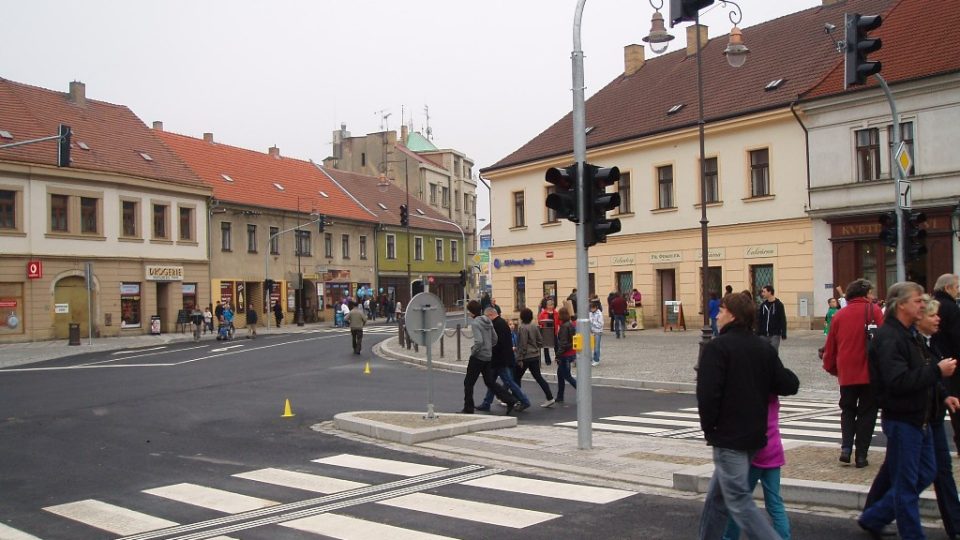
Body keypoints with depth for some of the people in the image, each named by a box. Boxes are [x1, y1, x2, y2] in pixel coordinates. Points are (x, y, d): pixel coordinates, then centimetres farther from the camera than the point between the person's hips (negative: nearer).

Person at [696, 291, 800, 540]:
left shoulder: (717, 347, -13)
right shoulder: (764, 348, 8)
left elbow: (707, 394, -21)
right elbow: (790, 385, 5)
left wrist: (708, 426, -7)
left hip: (728, 438, -8)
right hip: (754, 435, 8)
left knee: (739, 502, -3)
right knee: (717, 496, 18)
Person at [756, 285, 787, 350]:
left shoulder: (778, 304, -4)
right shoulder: (763, 305, 7)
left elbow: (783, 320, -5)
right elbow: (759, 320, 10)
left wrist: (783, 334, -10)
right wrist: (758, 333, 5)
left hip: (775, 335, -4)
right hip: (763, 335, 4)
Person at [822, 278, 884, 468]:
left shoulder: (839, 315, 6)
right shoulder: (873, 310, -2)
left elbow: (830, 346, 8)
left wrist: (831, 368, 21)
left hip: (846, 373, 3)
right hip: (870, 372, -2)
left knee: (847, 410, 18)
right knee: (866, 412, 9)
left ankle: (846, 448, 2)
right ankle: (861, 455, 8)